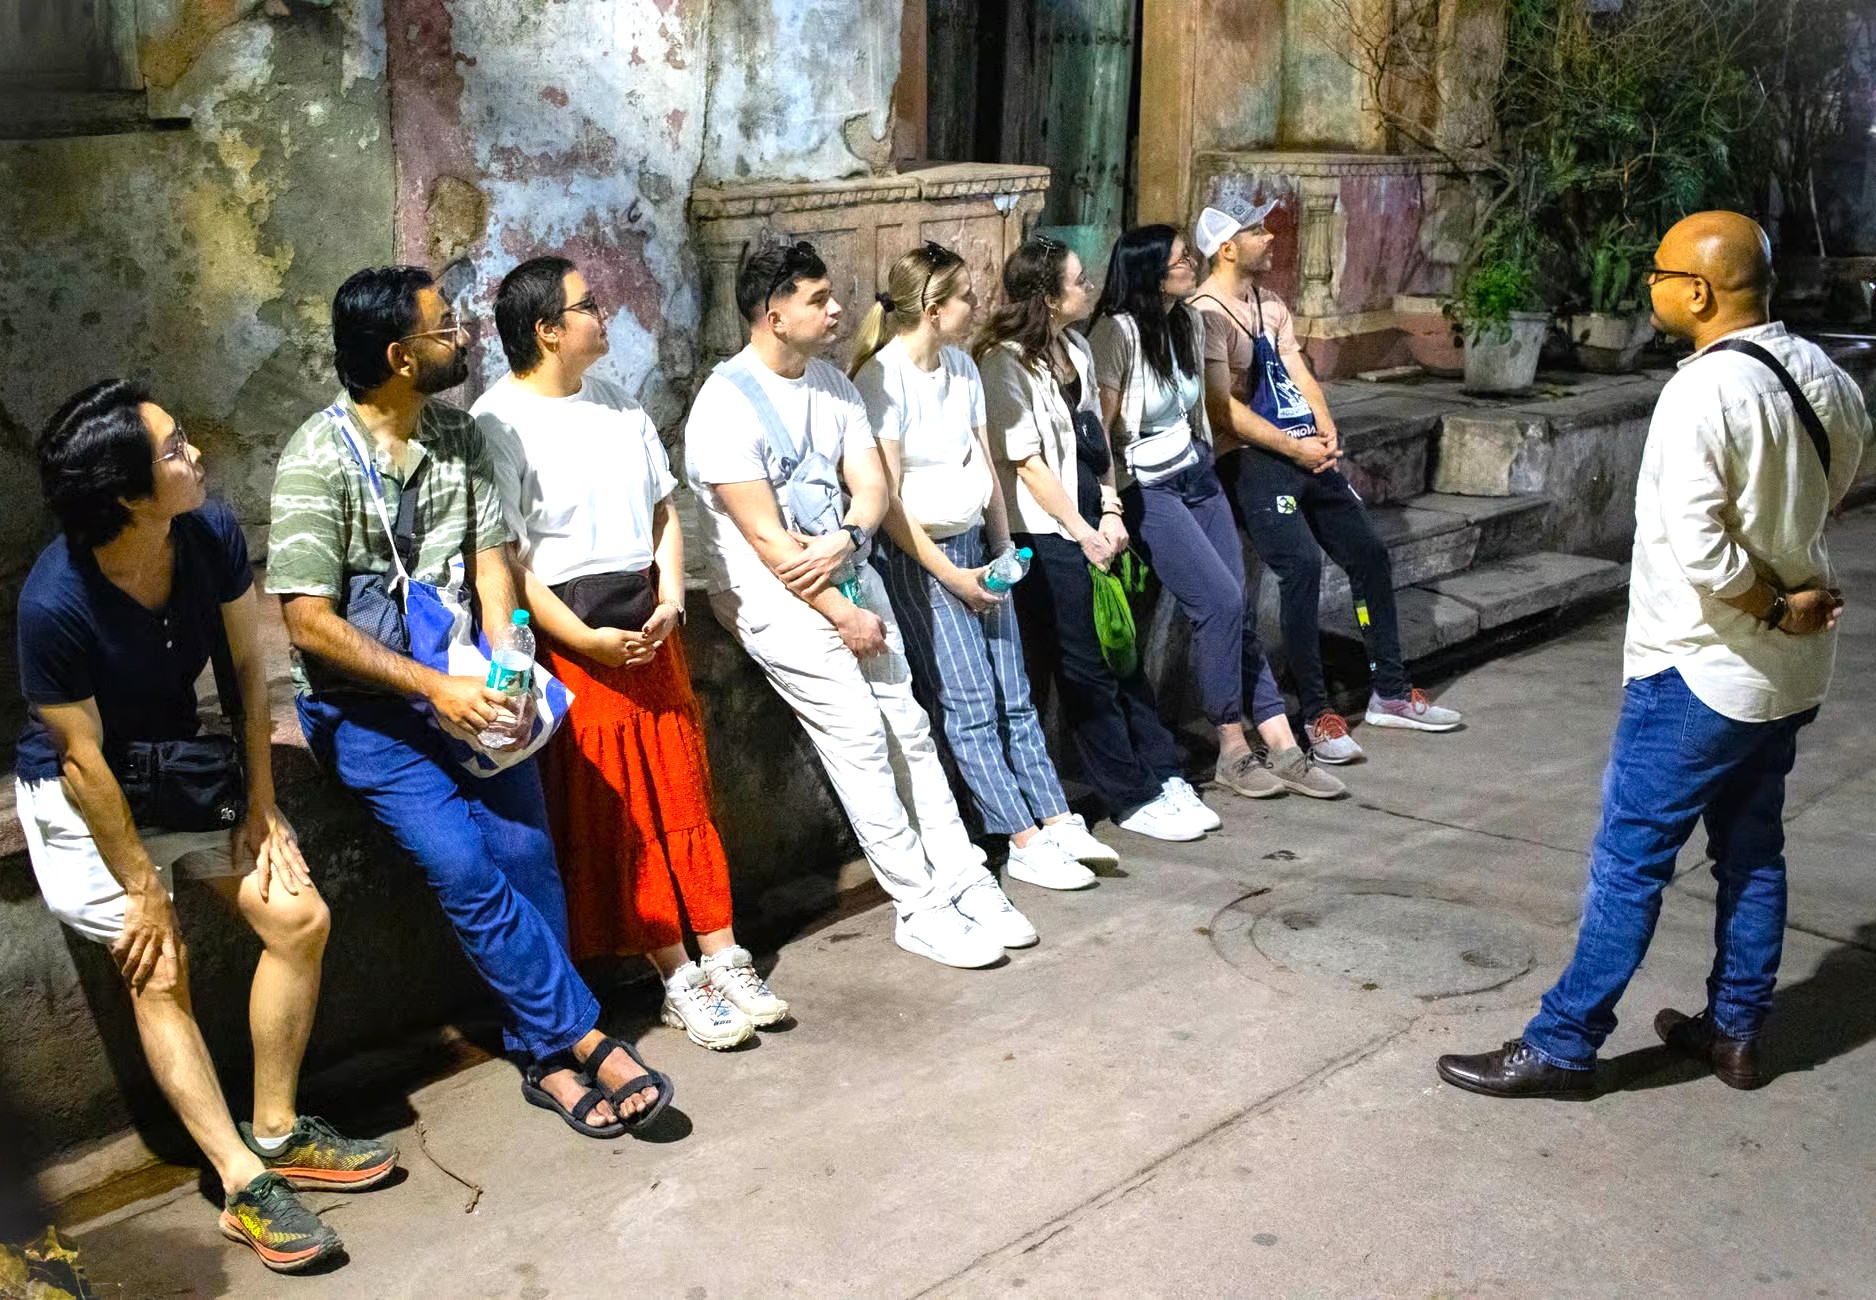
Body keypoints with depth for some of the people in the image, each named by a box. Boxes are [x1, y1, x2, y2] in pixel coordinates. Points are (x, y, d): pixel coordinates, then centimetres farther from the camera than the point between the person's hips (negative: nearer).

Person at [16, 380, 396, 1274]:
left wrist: (261, 803, -4)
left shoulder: (212, 534, -18)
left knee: (299, 917, -3)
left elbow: (245, 667, -5)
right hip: (83, 797, -5)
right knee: (160, 969, -9)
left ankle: (275, 1133, 12)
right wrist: (144, 887, -16)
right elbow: (82, 760, -23)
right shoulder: (56, 603, -32)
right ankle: (246, 1187, -3)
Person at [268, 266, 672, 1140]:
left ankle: (544, 1056, 1)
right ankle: (583, 1037, -5)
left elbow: (489, 559, 2)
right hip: (365, 701, -4)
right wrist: (433, 688, -20)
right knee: (464, 870, -17)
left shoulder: (458, 434, 5)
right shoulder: (318, 459, -12)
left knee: (524, 851, -12)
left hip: (461, 680, 4)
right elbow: (310, 620, -16)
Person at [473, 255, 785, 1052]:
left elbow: (662, 510, 16)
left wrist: (671, 599, -1)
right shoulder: (497, 425, -11)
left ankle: (722, 958, 16)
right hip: (572, 642, -6)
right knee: (616, 817, 0)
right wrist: (586, 641, -18)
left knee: (681, 797, 8)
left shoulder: (618, 405, 12)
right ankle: (679, 981, 8)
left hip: (648, 628, 6)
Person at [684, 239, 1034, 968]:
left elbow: (871, 485, 3)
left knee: (909, 727, 6)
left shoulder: (831, 383, 7)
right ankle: (919, 908, 1)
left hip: (848, 575, 7)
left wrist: (844, 542, -19)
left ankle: (963, 880, 14)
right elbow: (765, 538, -18)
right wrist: (843, 616, -14)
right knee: (860, 742, -8)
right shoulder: (726, 407, -17)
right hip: (773, 594, -7)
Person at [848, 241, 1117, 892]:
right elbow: (886, 500, -17)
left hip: (975, 547, 7)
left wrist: (1003, 547, 6)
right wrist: (949, 575, -15)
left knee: (1013, 696, 6)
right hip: (917, 557, -7)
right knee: (970, 703, -5)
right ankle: (1024, 842, -1)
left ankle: (1057, 821, 10)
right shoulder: (883, 379, -15)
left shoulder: (961, 367, 8)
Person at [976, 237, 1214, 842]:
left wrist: (1110, 512, 1)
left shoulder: (1075, 349, 10)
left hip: (1090, 528, 8)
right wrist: (1083, 532, -12)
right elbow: (1026, 462, -15)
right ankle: (1133, 799, 11)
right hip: (1045, 537, -8)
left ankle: (1162, 775, 22)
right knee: (1087, 671, 2)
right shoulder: (1006, 362, -14)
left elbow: (1095, 438, 13)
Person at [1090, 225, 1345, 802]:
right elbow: (1098, 430, -16)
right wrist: (1112, 510, -17)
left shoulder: (1189, 322, 6)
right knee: (1220, 602, -15)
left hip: (1196, 474, 7)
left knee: (1239, 608, 0)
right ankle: (1233, 749, 0)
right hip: (1143, 489, -7)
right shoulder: (1117, 334, -17)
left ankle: (1281, 745, 3)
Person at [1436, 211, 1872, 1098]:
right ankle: (1734, 1032, 29)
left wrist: (1774, 608, -12)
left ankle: (1562, 1046, 7)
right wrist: (1791, 596, 4)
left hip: (1700, 668, -8)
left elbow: (1697, 550, -27)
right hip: (1791, 669, 8)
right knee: (1753, 851, 17)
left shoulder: (1705, 392, -22)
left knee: (1629, 858, -1)